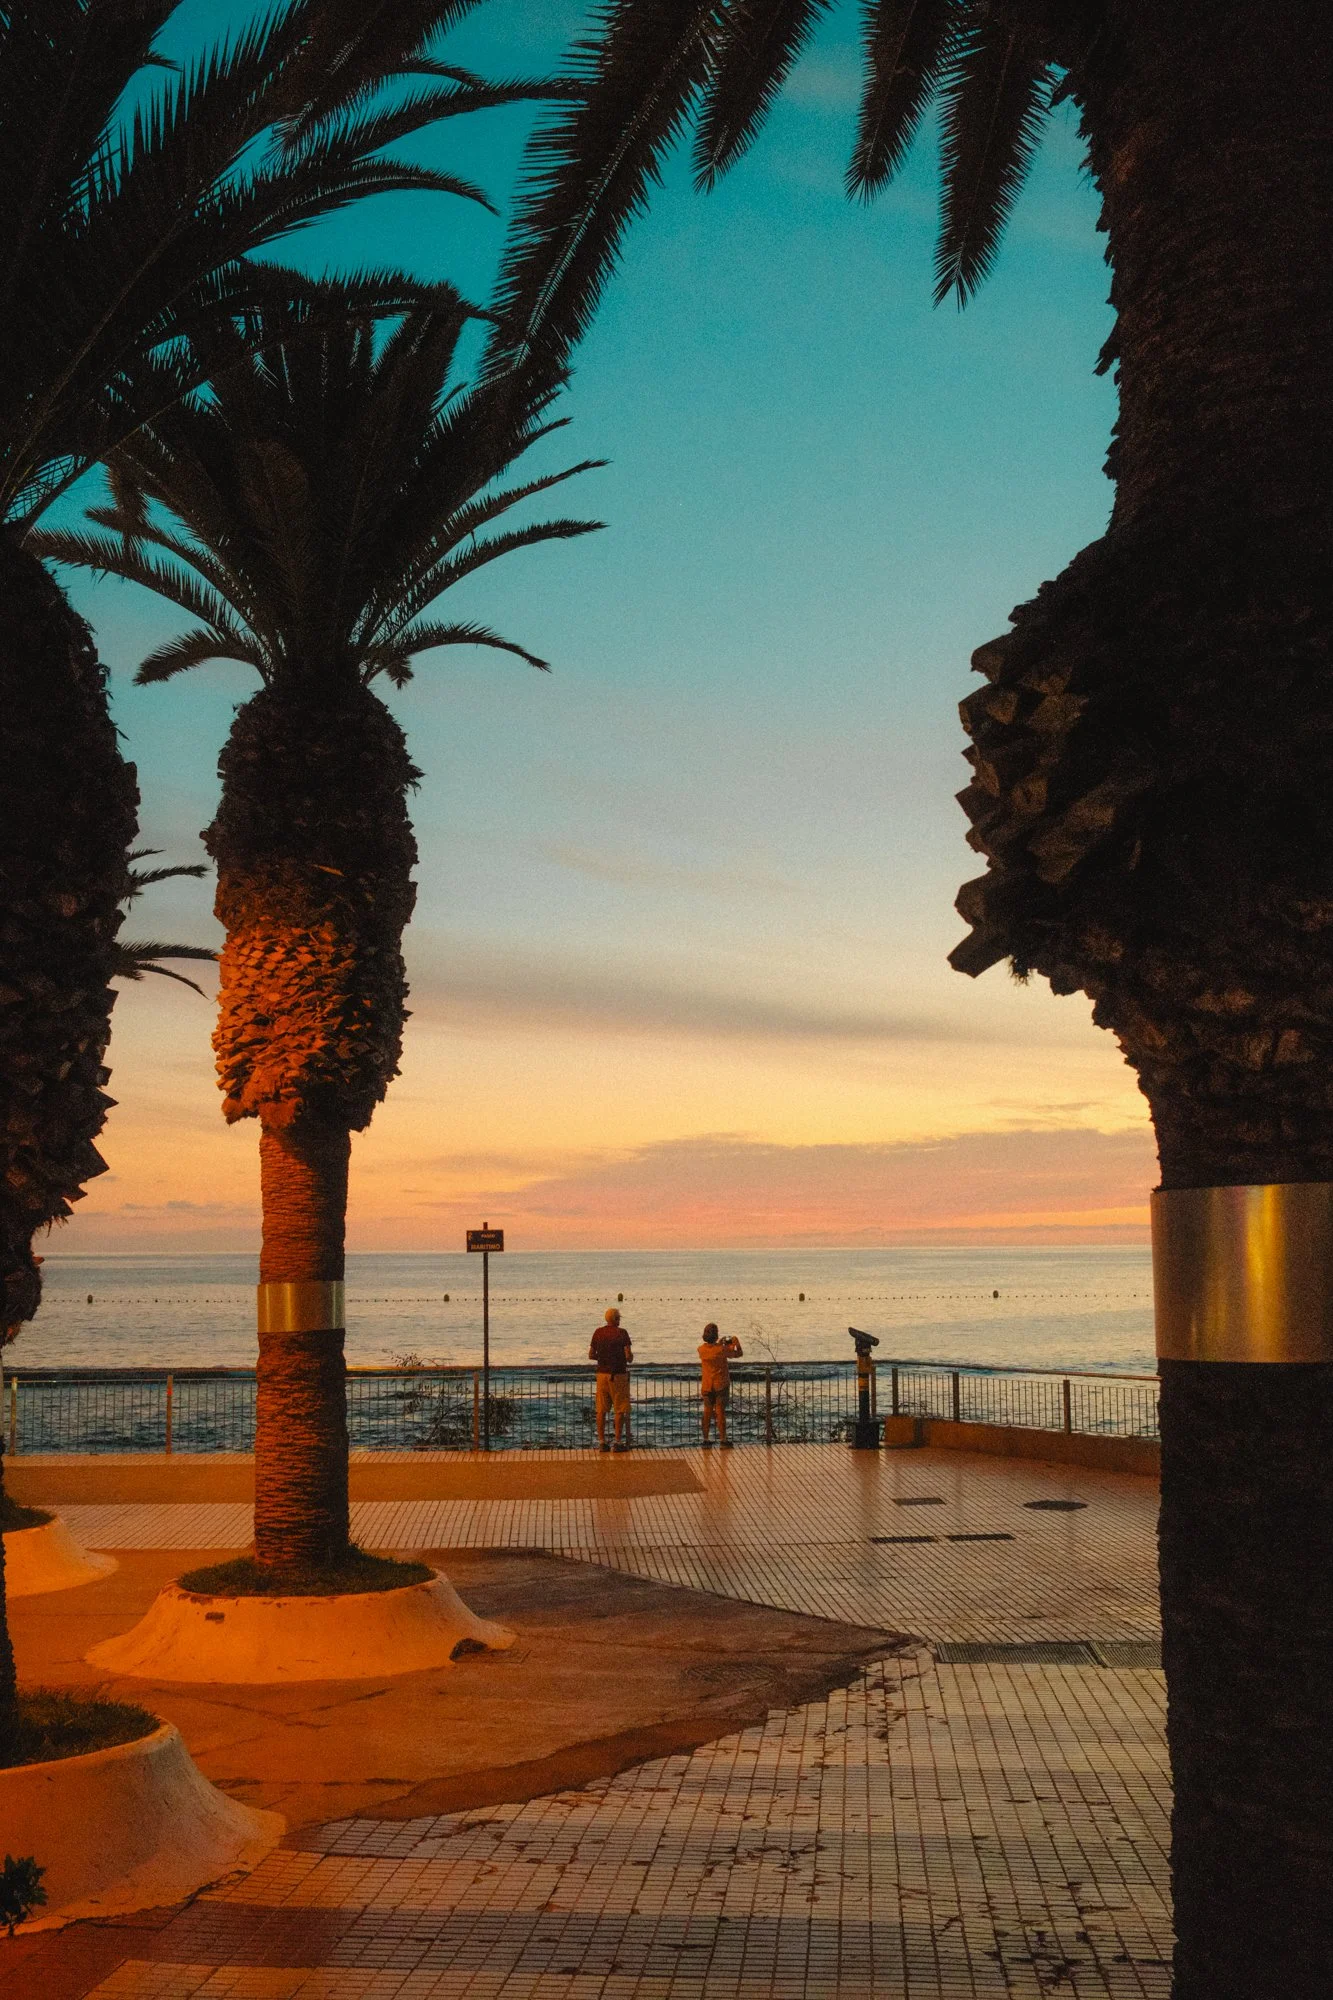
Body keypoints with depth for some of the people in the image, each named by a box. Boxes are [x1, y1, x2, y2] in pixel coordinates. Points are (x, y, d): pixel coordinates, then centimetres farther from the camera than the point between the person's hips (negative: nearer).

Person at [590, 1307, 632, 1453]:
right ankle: (618, 1442, 2)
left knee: (601, 1410, 7)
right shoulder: (621, 1333, -8)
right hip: (618, 1374, -4)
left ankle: (602, 1442, 8)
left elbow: (591, 1355, 8)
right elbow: (629, 1356, -12)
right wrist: (630, 1356, 10)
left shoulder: (598, 1333, 5)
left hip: (602, 1374, 4)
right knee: (620, 1410, 3)